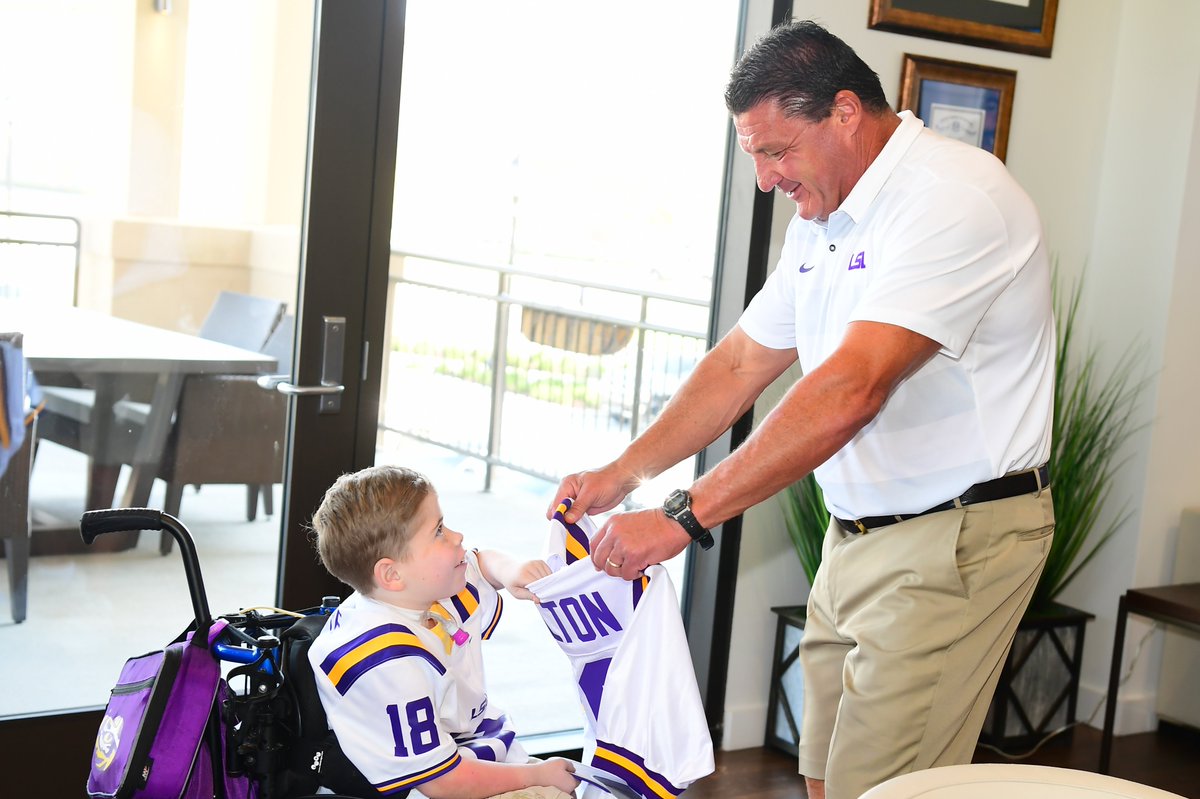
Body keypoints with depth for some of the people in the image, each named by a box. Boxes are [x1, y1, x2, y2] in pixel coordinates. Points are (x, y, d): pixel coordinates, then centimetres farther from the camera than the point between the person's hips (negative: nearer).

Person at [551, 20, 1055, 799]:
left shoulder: (952, 198, -20)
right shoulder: (822, 219, 12)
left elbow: (850, 391, -28)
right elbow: (742, 363, 15)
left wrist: (685, 516, -28)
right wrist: (623, 473, 6)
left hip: (955, 542, -9)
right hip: (858, 535, 9)